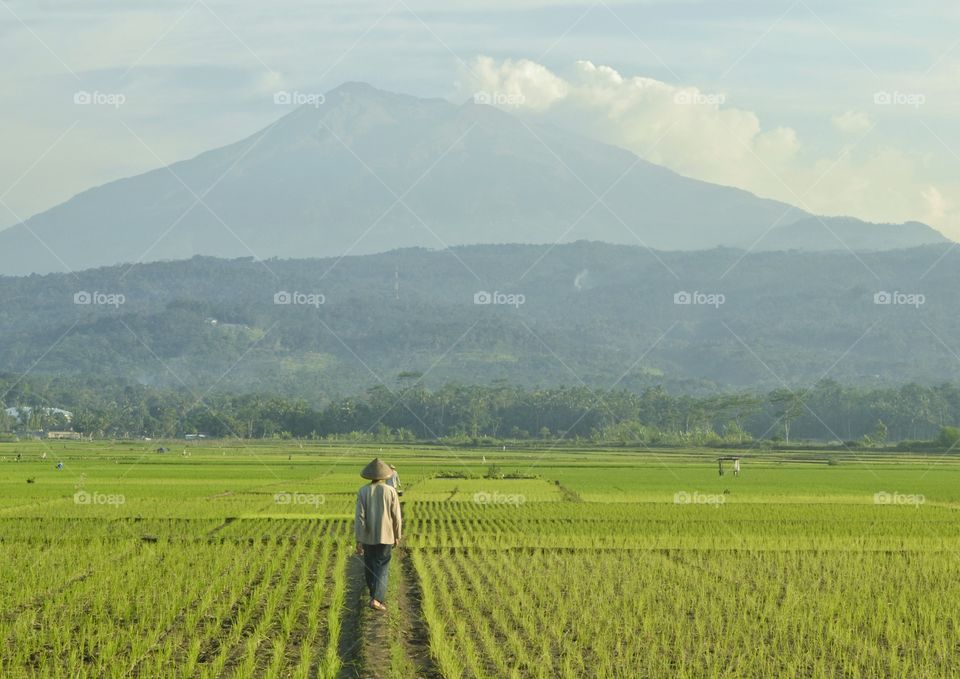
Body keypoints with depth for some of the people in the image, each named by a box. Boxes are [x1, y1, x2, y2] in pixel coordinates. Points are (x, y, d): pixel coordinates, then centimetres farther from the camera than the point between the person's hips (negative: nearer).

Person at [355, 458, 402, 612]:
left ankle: (376, 593, 38)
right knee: (382, 569, 1)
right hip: (385, 536, -2)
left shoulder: (363, 492, -9)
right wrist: (397, 536, 7)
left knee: (370, 565, 21)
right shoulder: (391, 491, -10)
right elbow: (396, 517, -7)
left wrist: (358, 540, -9)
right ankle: (376, 599, -15)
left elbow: (359, 517, -12)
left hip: (368, 536, 2)